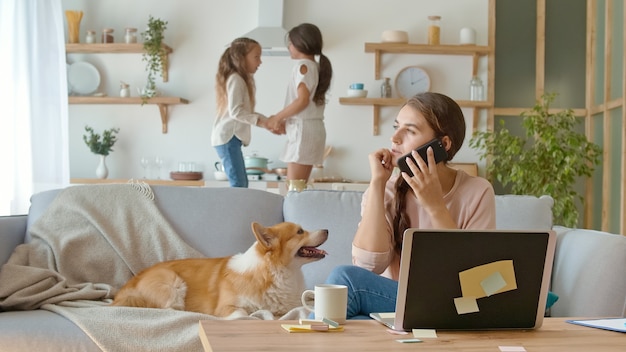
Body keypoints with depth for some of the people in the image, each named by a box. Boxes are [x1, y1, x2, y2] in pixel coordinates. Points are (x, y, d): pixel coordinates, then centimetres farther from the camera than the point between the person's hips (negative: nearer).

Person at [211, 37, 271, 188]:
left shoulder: (243, 79, 18)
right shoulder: (236, 79, -13)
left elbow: (245, 112, 18)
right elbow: (235, 111, -21)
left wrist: (267, 121, 8)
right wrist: (259, 120, -22)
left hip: (232, 137, 11)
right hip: (228, 137, -11)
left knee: (241, 183, 11)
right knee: (238, 184, -14)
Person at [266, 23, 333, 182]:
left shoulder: (303, 65, -8)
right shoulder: (316, 67, 18)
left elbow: (303, 100, -19)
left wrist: (277, 118, -9)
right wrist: (285, 122, 11)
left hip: (303, 129, -9)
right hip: (313, 127, 9)